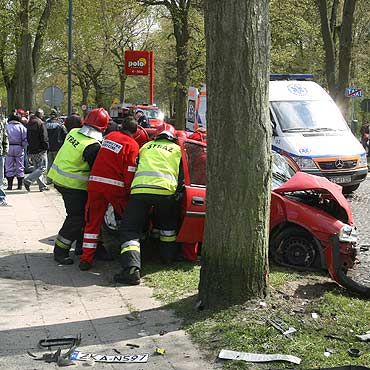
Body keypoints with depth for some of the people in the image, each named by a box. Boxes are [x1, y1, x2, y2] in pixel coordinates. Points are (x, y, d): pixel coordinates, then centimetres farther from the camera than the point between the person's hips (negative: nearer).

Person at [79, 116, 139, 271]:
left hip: (95, 182, 4)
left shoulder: (109, 136, 12)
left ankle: (86, 259, 6)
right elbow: (129, 173, -8)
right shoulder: (132, 145, -5)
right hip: (115, 186, -4)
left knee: (92, 222, 8)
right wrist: (128, 192, 1)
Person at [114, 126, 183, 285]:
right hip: (166, 190, 0)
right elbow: (181, 177, 18)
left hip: (139, 188, 0)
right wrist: (176, 192, 31)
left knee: (130, 230, 0)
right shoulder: (177, 150, 22)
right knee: (168, 225, 30)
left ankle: (131, 268, -18)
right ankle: (168, 257, 37)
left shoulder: (146, 146, 28)